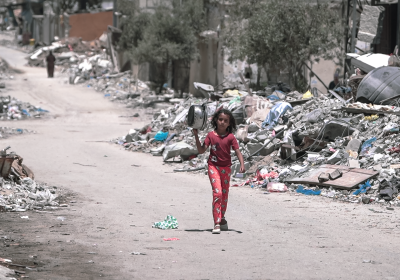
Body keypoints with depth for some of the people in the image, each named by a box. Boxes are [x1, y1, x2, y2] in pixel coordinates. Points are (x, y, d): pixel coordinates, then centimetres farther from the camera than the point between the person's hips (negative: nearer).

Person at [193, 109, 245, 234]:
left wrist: (242, 164, -25)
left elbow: (238, 152, -9)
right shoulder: (211, 135, -2)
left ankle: (222, 218, 36)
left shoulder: (230, 137, -3)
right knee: (217, 193, -17)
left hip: (226, 167, 2)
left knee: (224, 194, 14)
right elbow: (201, 150, -3)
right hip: (213, 166, -2)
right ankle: (217, 223, -20)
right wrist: (196, 136, -12)